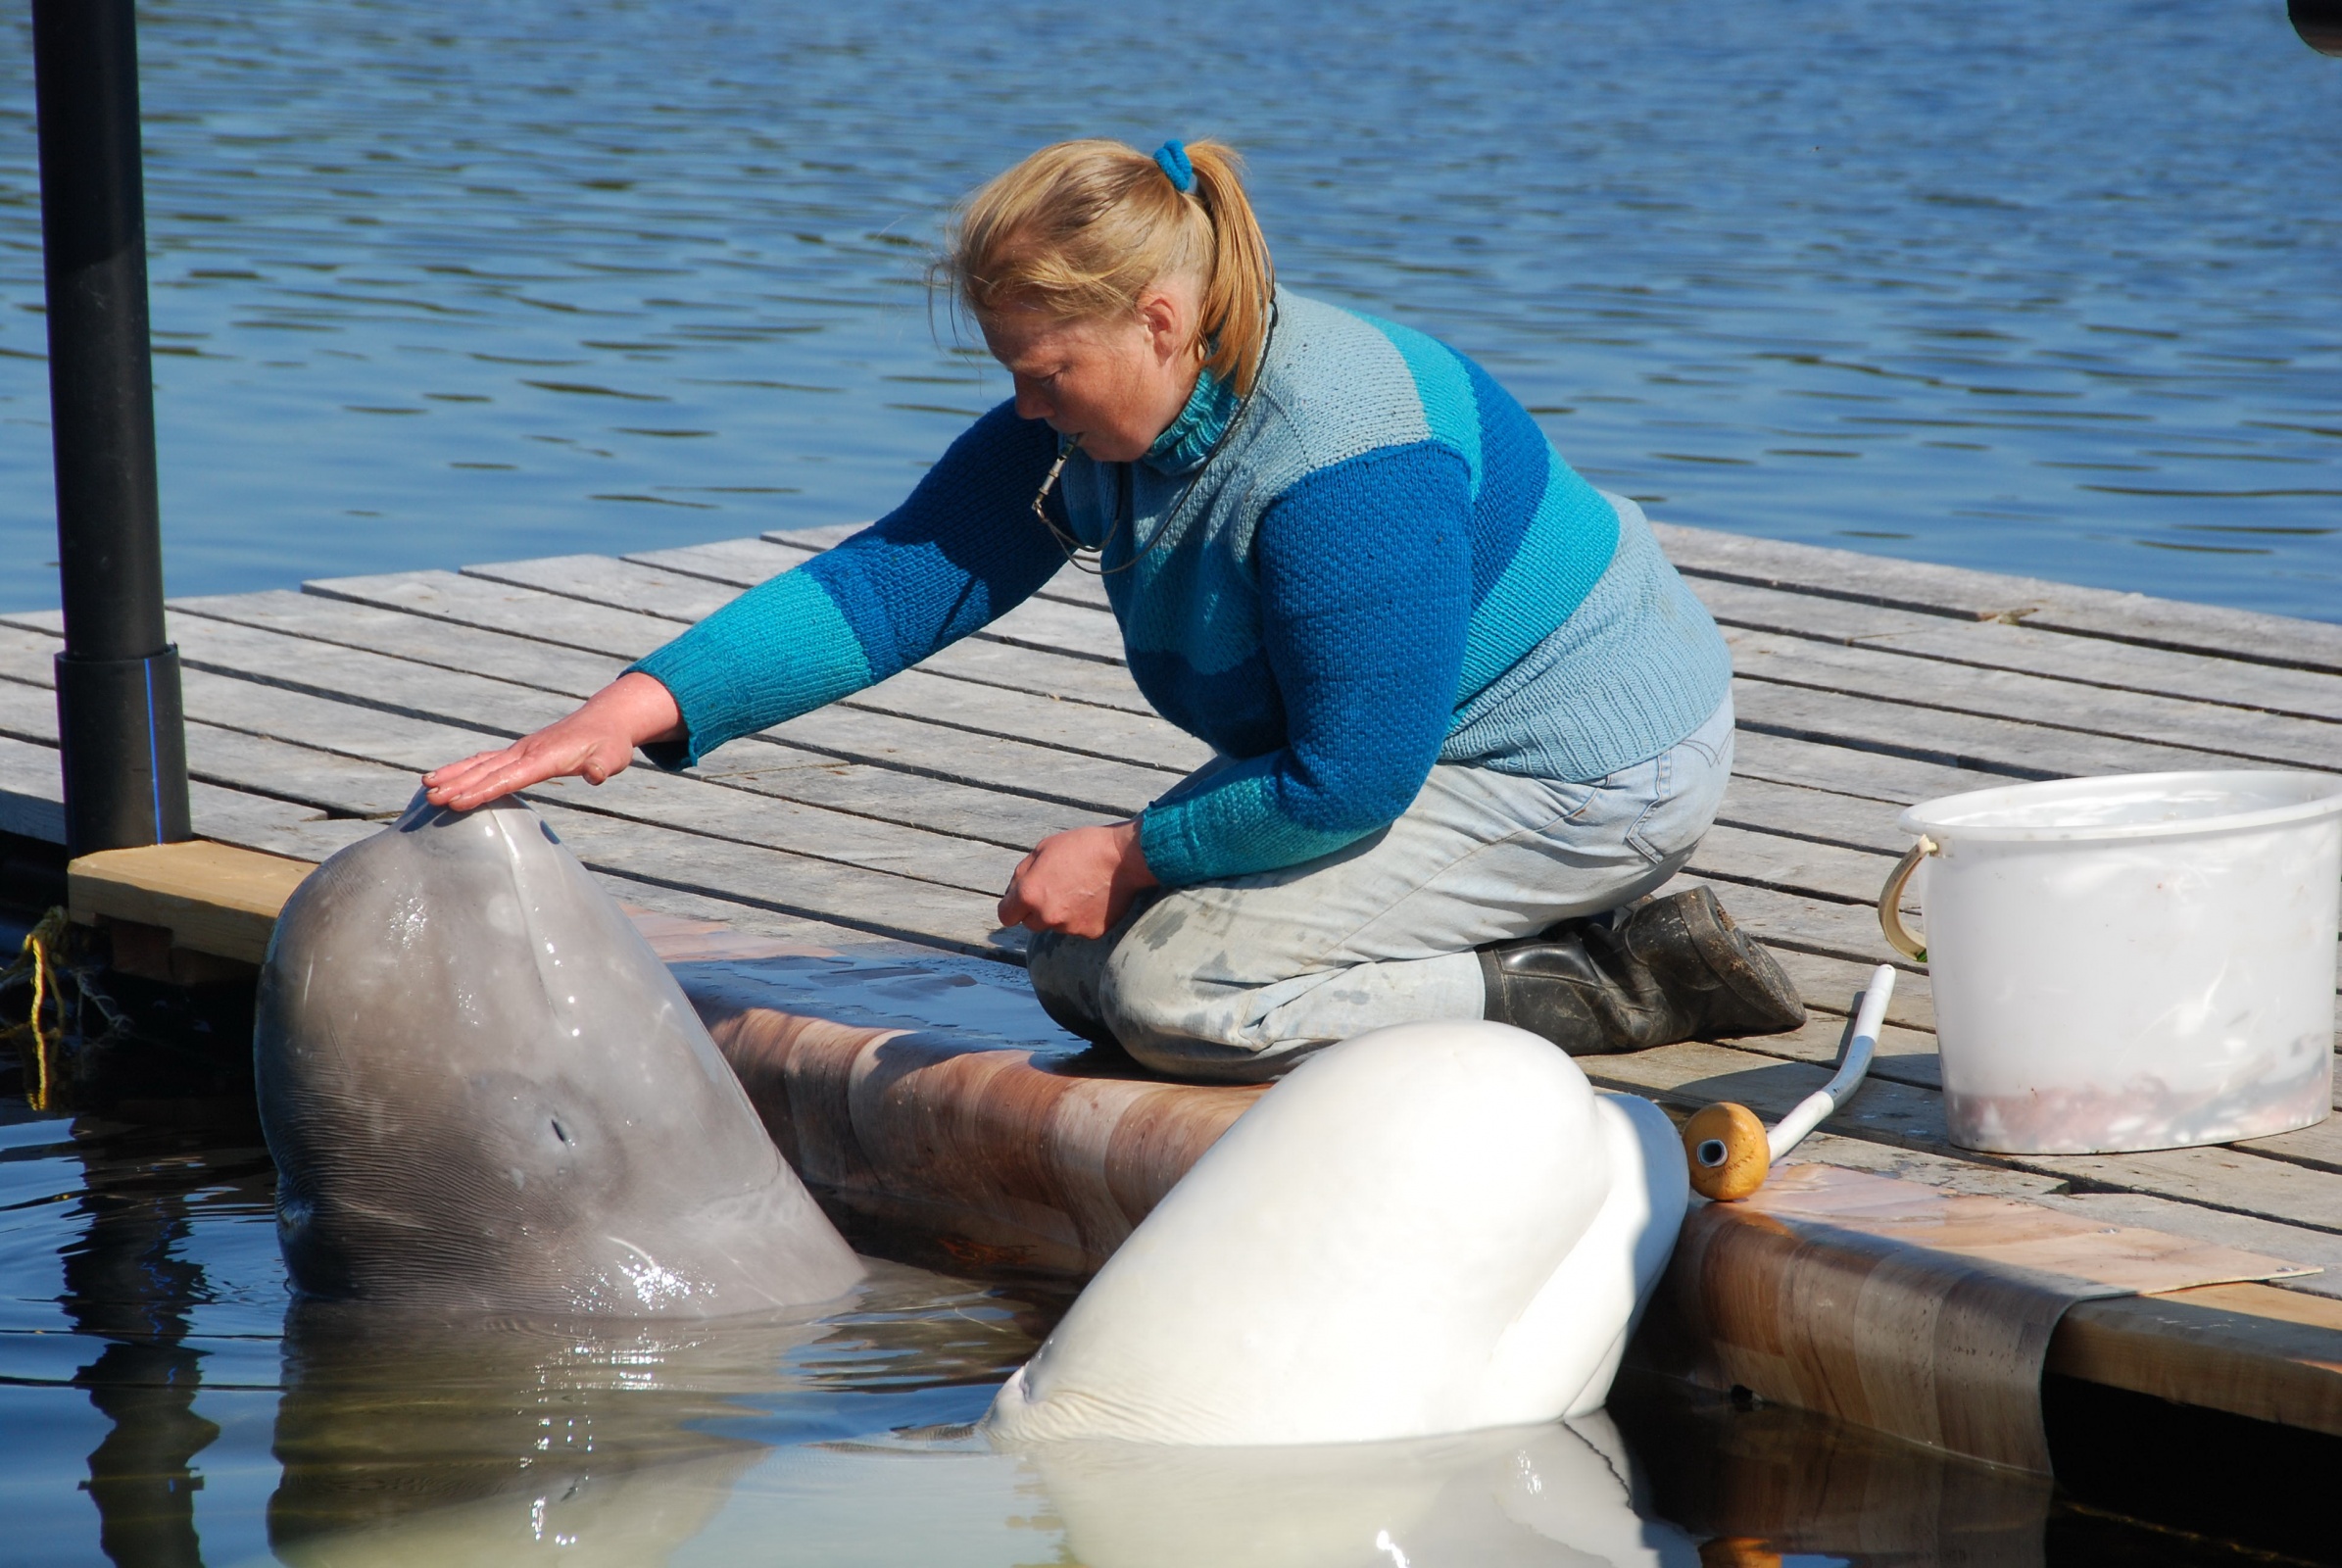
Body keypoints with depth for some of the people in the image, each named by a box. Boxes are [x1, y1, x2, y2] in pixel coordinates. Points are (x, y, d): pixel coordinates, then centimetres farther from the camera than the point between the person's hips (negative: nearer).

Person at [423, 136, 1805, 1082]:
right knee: (1079, 966, 6)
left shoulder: (1340, 462, -31)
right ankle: (1572, 938, 4)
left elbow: (1349, 780, -28)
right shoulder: (1084, 422, -4)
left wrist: (1131, 857, -16)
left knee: (1171, 989, -19)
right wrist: (645, 705, -19)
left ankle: (1597, 995, -10)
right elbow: (895, 582, -8)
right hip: (1405, 748, 10)